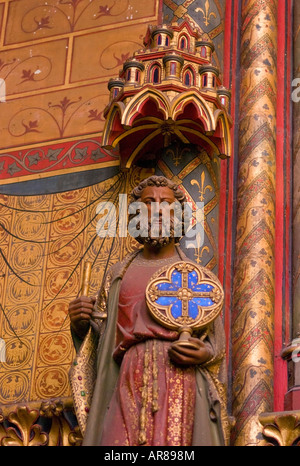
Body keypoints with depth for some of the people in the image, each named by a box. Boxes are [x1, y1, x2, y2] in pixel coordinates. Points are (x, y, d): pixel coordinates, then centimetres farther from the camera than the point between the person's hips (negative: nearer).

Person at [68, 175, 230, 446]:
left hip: (181, 384, -1)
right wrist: (81, 321, 0)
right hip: (130, 386, 1)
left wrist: (204, 355, -8)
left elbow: (216, 344, 13)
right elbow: (99, 337, 20)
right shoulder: (120, 274, 21)